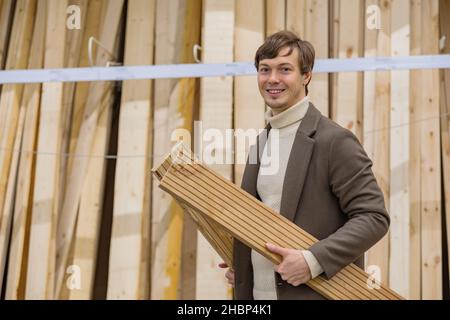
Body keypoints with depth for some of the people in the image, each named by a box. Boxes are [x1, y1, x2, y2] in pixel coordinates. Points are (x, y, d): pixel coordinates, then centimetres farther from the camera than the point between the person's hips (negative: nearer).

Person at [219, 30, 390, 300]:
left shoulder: (336, 141, -12)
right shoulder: (261, 142, 10)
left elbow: (374, 217, -15)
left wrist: (314, 260, -24)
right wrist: (241, 263, 5)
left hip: (312, 291, -6)